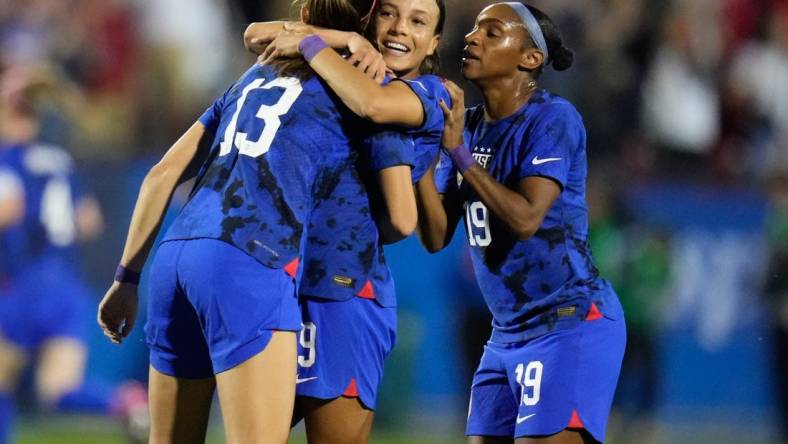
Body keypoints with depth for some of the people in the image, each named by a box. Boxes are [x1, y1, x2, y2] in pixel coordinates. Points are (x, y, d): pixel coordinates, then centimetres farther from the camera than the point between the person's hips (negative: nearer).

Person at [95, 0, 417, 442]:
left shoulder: (255, 77, 28)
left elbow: (163, 175, 24)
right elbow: (402, 220, 11)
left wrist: (128, 277, 25)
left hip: (176, 255, 7)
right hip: (249, 265, -7)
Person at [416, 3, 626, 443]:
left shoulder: (553, 119, -12)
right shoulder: (468, 124, 9)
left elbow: (526, 217, -23)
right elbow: (437, 237, 3)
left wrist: (458, 151, -19)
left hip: (570, 324, -8)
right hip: (508, 334, 8)